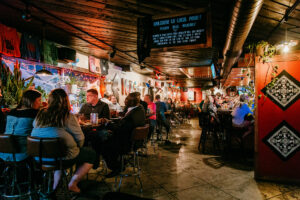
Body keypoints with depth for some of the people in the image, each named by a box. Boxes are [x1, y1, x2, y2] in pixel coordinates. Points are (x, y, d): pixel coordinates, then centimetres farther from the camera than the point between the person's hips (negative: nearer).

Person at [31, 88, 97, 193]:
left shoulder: (40, 114, 0)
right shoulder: (68, 117, -16)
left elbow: (35, 132, 15)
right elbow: (80, 138, -14)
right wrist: (76, 148, 9)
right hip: (64, 157, -6)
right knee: (92, 155, 11)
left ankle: (55, 182, 27)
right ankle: (73, 183, 11)